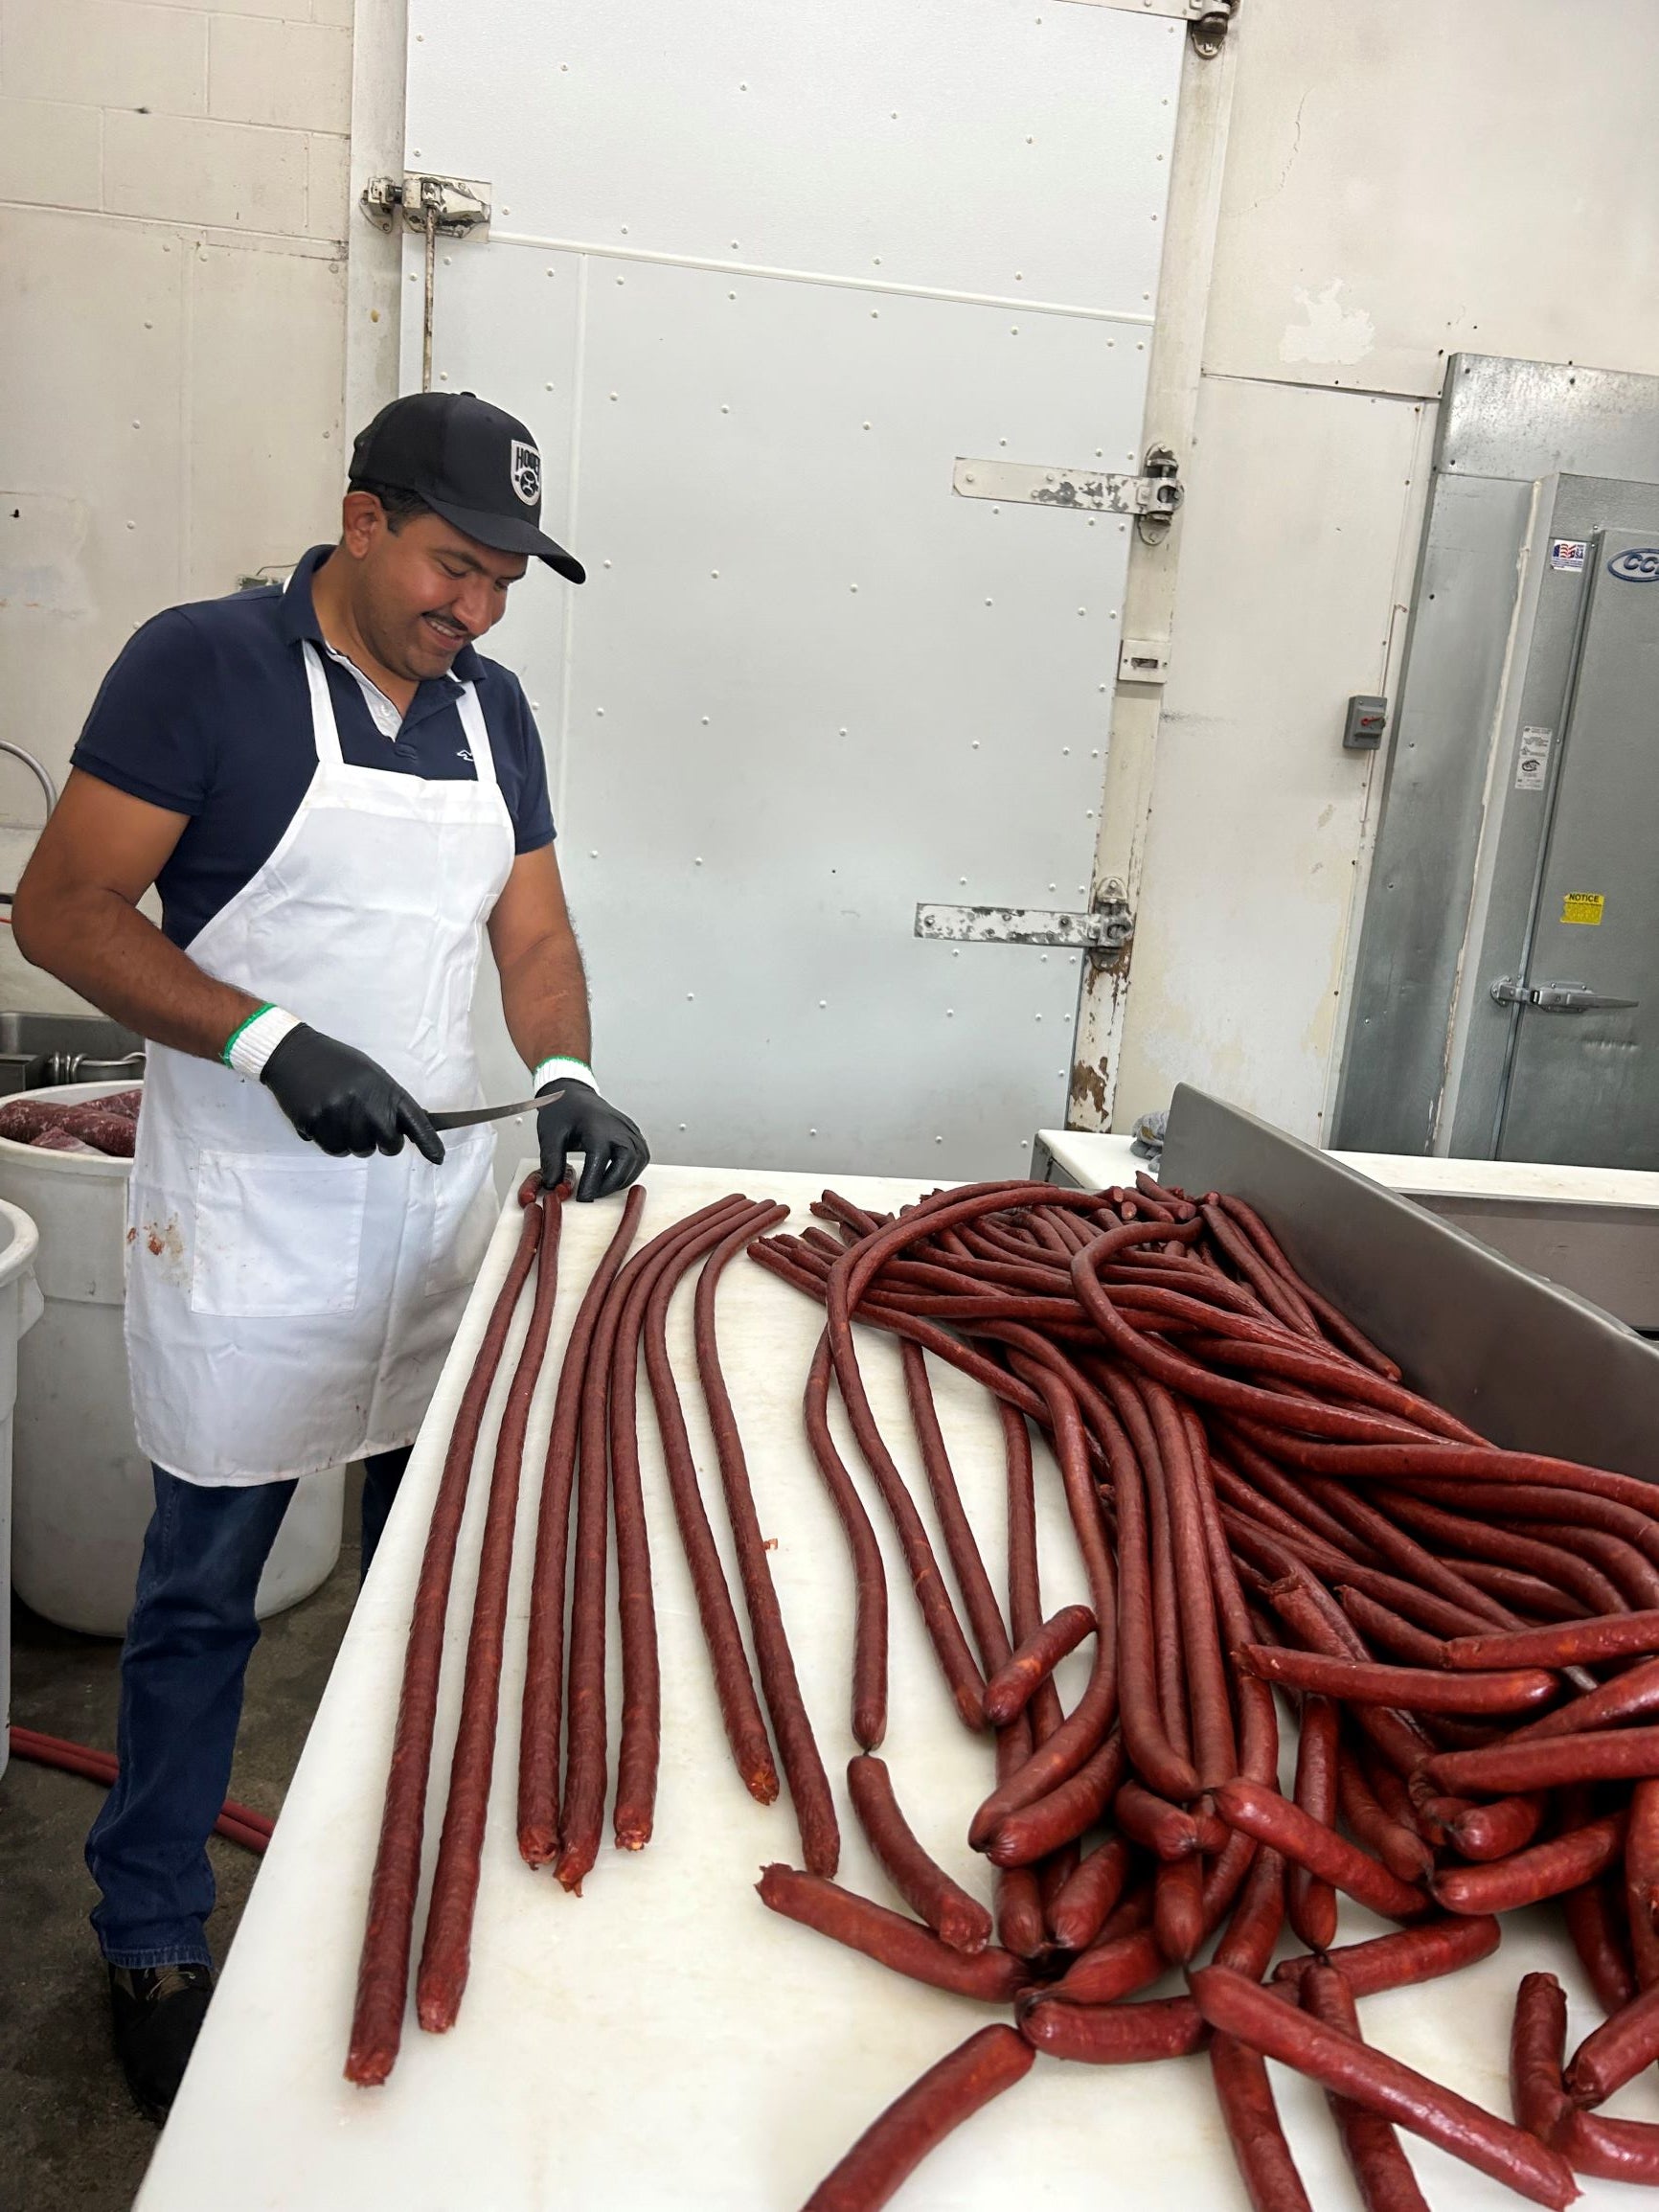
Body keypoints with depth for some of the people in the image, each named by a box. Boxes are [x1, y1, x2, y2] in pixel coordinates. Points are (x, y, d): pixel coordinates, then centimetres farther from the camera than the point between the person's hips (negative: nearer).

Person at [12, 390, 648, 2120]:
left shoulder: (490, 709, 9)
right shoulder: (205, 663, -9)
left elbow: (535, 937, 9)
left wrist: (563, 1077, -10)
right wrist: (275, 1043, -23)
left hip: (441, 1206, 6)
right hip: (242, 1225, -5)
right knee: (199, 1595, 9)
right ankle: (151, 1942, 31)